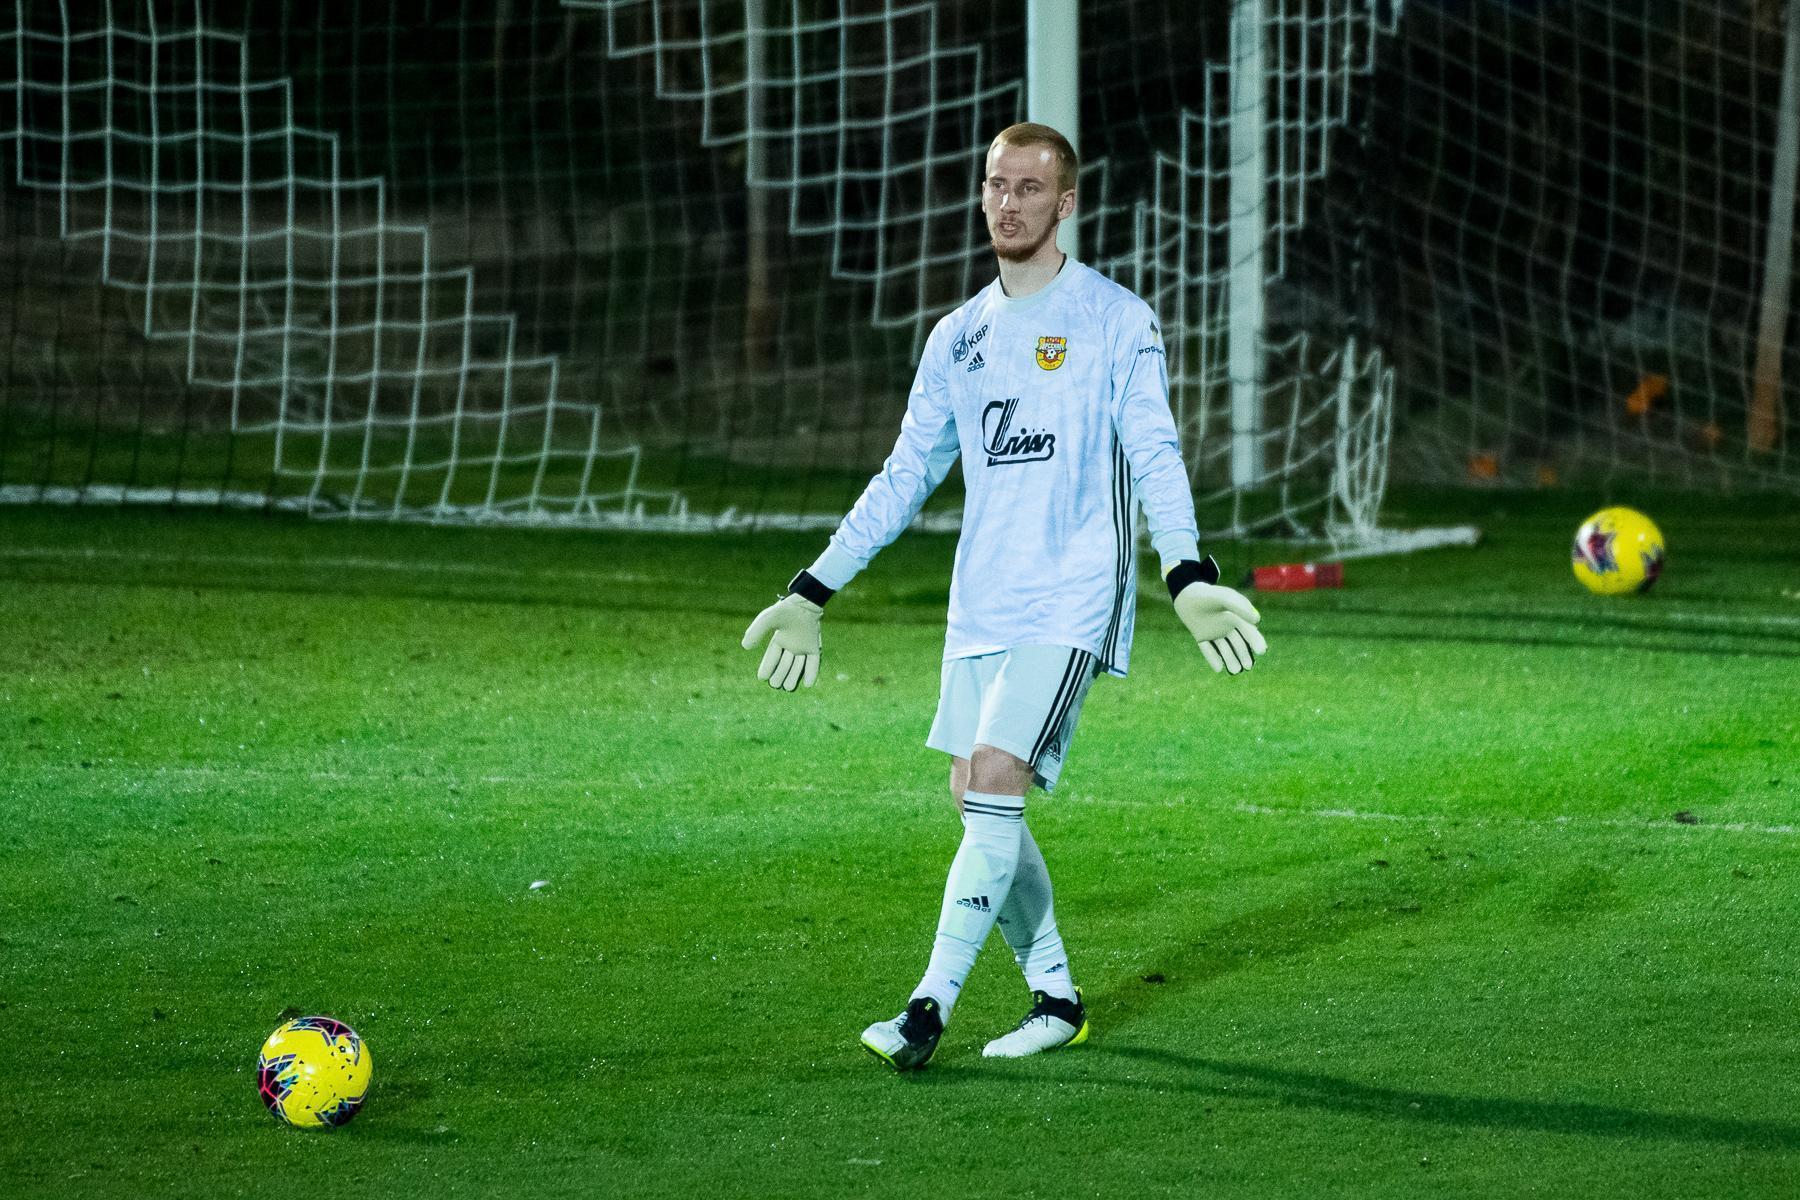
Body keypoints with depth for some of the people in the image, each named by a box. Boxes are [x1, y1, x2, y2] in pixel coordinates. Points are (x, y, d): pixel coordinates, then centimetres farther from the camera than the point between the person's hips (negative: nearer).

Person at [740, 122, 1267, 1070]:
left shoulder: (1116, 322, -2)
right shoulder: (958, 338, 15)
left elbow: (1154, 457, -9)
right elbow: (905, 477, 19)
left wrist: (1187, 577, -25)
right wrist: (813, 591, 16)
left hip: (1072, 602, -6)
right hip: (981, 604, 6)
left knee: (995, 779, -18)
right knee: (978, 805, 5)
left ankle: (930, 1008, -19)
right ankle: (1054, 997, 19)